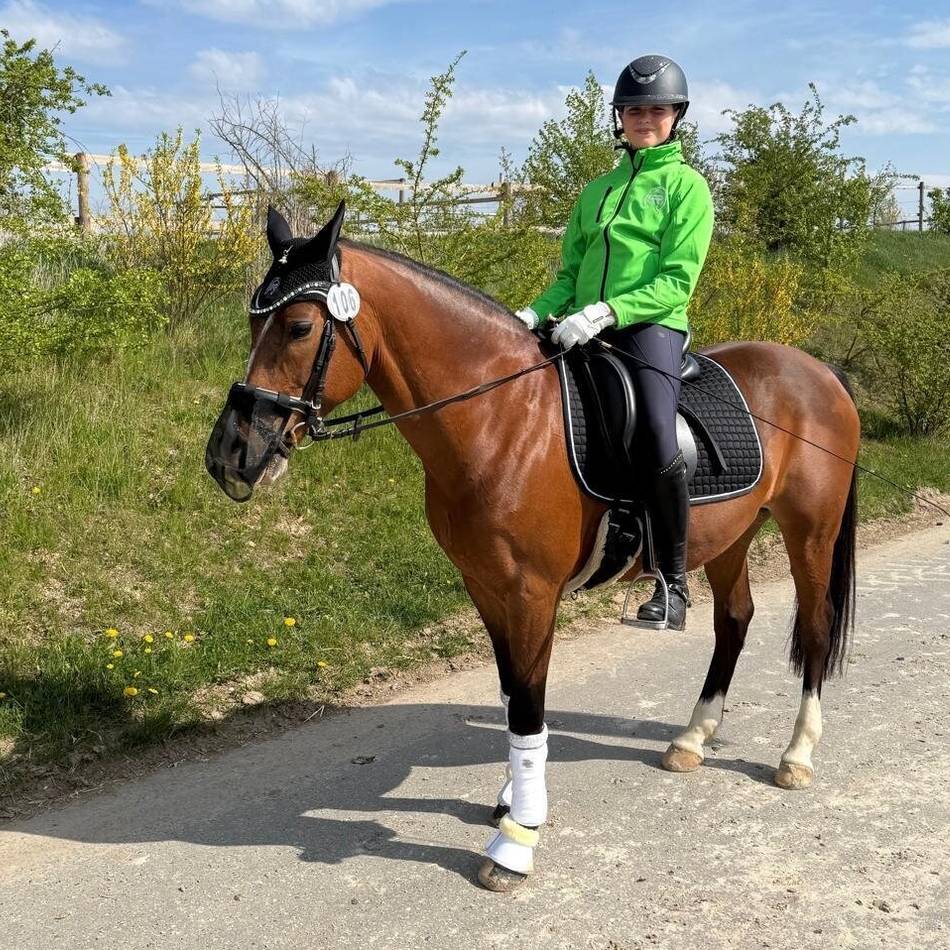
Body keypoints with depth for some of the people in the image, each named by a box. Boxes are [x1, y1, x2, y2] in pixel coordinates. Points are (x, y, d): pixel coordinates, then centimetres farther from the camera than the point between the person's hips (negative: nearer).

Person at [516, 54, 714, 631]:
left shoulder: (686, 185, 5)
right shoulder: (598, 190, 21)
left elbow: (677, 281, -7)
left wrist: (606, 311, -20)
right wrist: (537, 313, 0)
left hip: (652, 327, -6)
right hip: (587, 333, 6)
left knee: (660, 447, -28)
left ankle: (674, 582, -10)